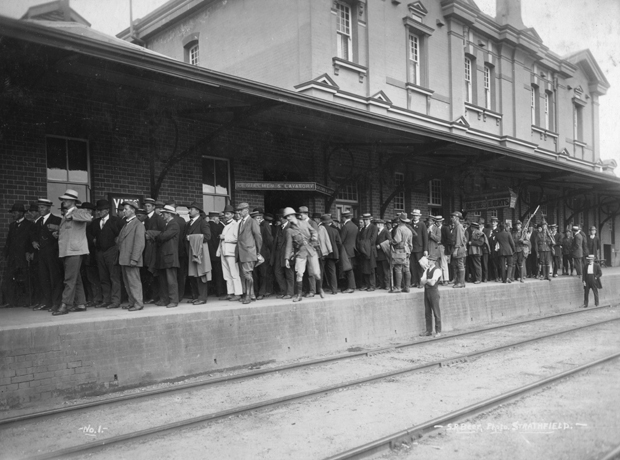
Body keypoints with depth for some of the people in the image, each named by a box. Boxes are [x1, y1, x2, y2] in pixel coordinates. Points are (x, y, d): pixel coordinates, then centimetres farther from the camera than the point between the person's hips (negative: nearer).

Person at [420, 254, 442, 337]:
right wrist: (429, 280, -12)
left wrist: (426, 280, -3)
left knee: (436, 312, 0)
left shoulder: (437, 270, -9)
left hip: (434, 291, -7)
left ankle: (438, 331, 7)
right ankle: (429, 331, 17)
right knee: (427, 312, 10)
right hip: (426, 291, 7)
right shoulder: (427, 270, 14)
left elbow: (432, 283, -18)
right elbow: (422, 281, 4)